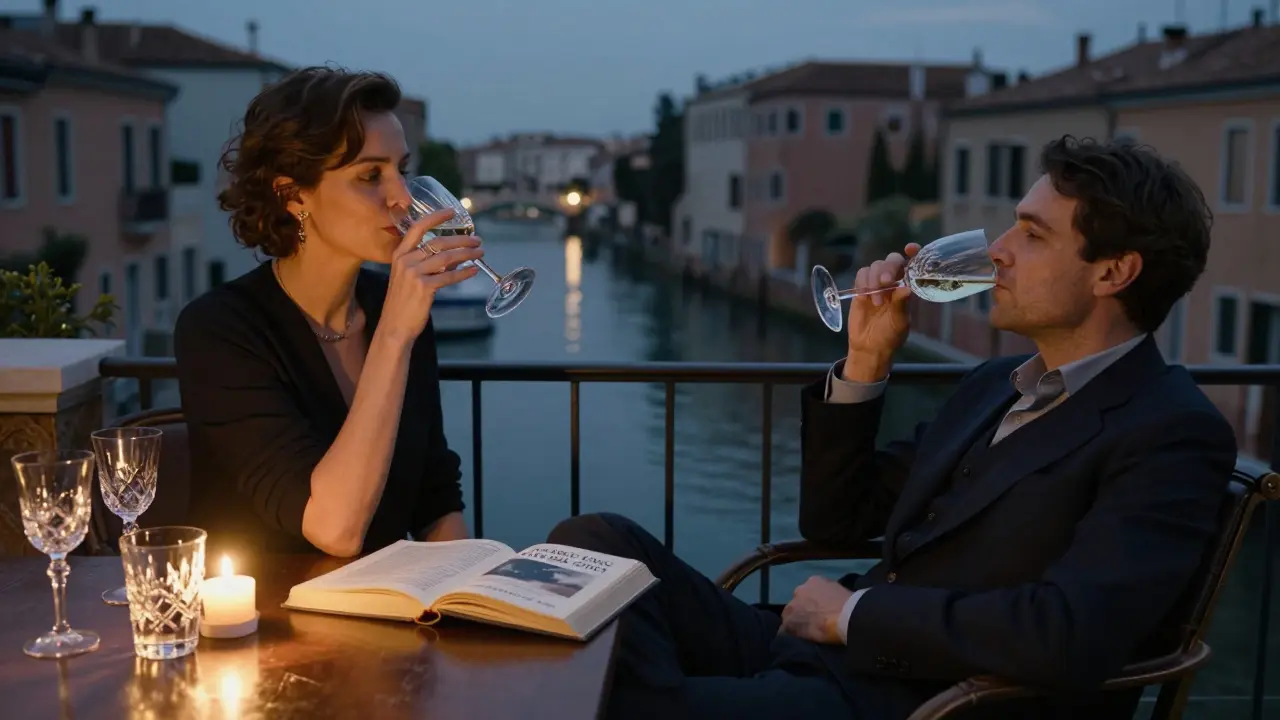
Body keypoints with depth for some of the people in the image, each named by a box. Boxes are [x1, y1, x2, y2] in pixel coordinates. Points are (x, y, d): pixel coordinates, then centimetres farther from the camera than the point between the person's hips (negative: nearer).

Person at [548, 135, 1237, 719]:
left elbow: (1069, 636, -24)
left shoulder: (1175, 433, -9)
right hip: (817, 658, 8)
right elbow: (834, 520, 19)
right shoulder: (992, 385, 16)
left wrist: (854, 612, -12)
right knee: (596, 541, -12)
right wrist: (866, 358, 6)